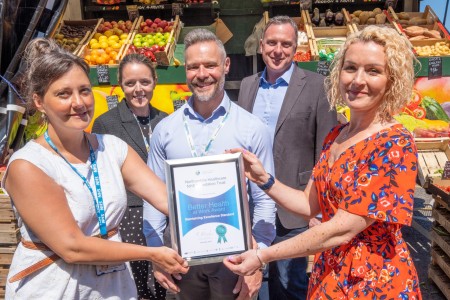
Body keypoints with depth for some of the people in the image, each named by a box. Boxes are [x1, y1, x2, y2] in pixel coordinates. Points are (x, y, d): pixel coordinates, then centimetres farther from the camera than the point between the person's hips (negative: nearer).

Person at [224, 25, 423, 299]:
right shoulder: (336, 136, 2)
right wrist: (263, 179, -10)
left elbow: (343, 229, -24)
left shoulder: (396, 145, -21)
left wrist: (263, 256, -21)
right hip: (329, 270, 6)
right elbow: (310, 205, 5)